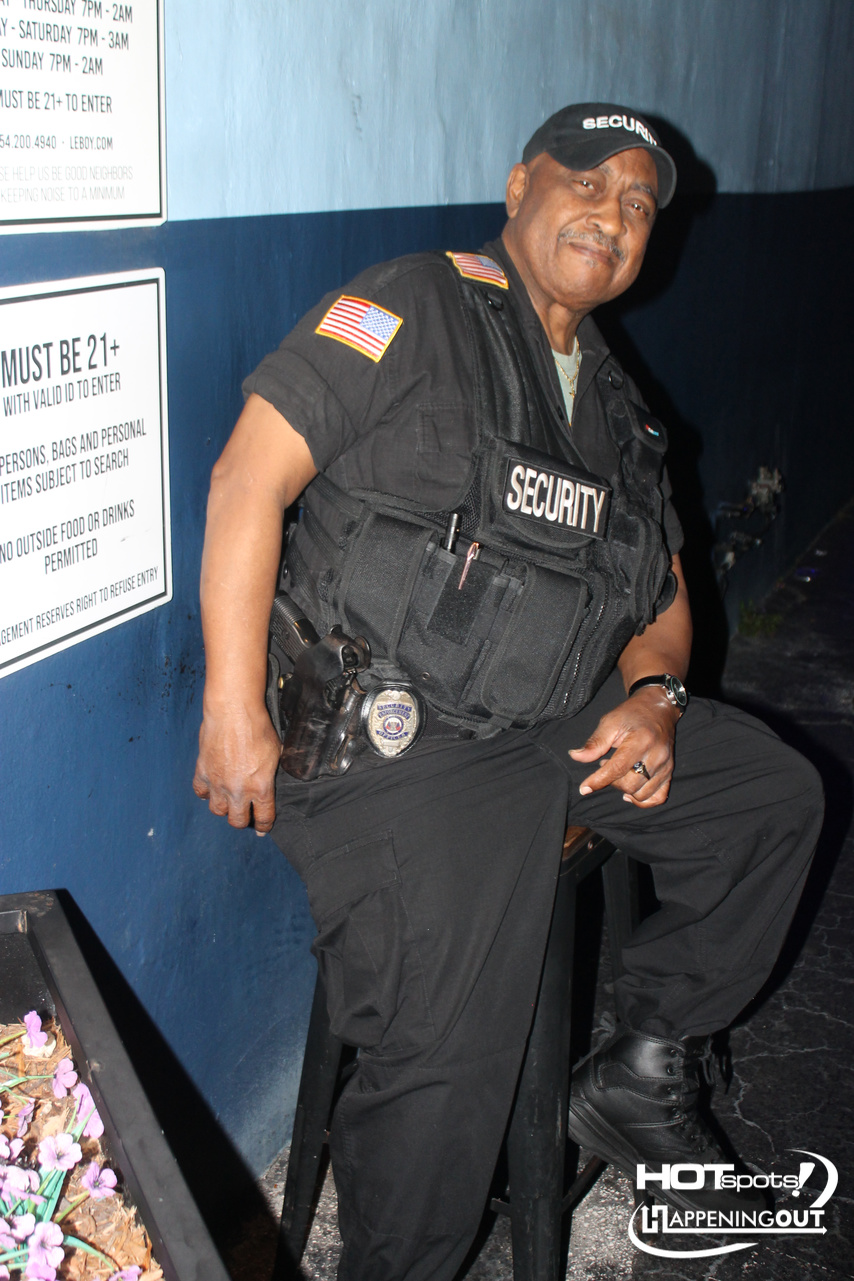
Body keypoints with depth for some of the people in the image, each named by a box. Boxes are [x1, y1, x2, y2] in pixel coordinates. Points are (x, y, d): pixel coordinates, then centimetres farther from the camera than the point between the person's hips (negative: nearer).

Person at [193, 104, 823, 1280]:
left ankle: (643, 1081, 19)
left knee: (776, 795, 9)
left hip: (560, 724, 8)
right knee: (448, 1062, -18)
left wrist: (654, 698, -2)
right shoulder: (421, 309, -6)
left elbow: (664, 598, 22)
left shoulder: (615, 409, 17)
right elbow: (250, 475, -14)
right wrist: (235, 709, -19)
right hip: (395, 744, -8)